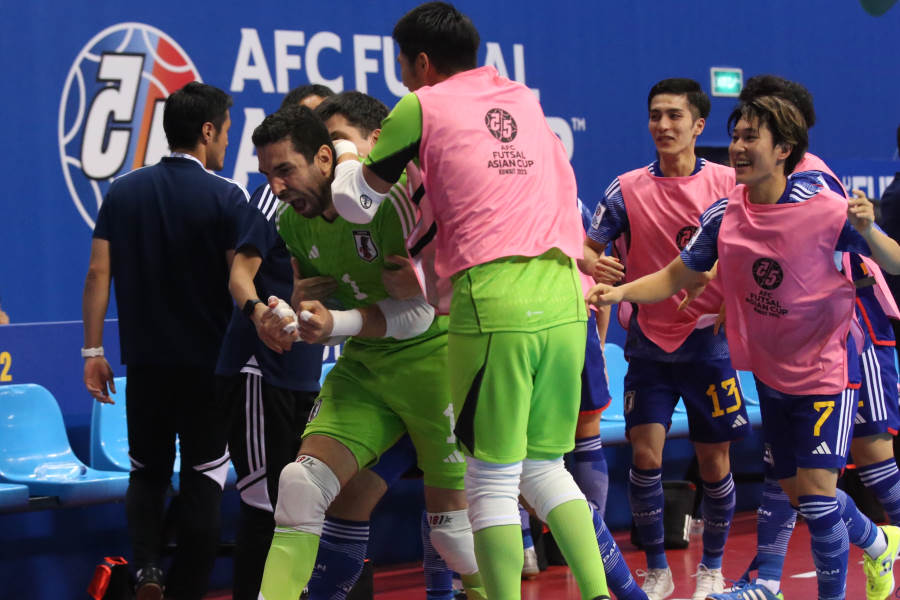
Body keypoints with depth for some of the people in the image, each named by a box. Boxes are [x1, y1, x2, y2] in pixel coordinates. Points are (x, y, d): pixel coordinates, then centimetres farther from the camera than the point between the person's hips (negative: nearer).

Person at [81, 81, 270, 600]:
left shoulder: (122, 192, 4)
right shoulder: (227, 197, -8)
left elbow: (99, 273, 1)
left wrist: (93, 351, 4)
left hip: (145, 362, 3)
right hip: (208, 363, -3)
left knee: (148, 471, 17)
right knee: (204, 481, 6)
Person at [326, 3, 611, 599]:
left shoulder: (422, 107, 3)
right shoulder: (524, 98, 19)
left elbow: (356, 202, 9)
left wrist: (346, 154, 29)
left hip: (494, 300, -5)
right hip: (563, 296, 5)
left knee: (493, 480, 2)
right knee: (544, 467, 15)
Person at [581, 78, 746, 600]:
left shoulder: (728, 183, -2)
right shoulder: (627, 189, -1)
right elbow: (588, 246, 2)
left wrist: (735, 303, -11)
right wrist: (591, 264, -20)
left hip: (709, 341, 0)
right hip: (650, 344, 0)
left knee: (715, 463, 5)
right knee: (645, 455, -9)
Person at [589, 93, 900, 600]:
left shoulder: (827, 210, -18)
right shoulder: (724, 215, -6)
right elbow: (676, 276, 4)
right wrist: (619, 292, -12)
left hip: (827, 368, -5)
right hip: (771, 373, 6)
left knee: (816, 491, -14)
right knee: (796, 492, 16)